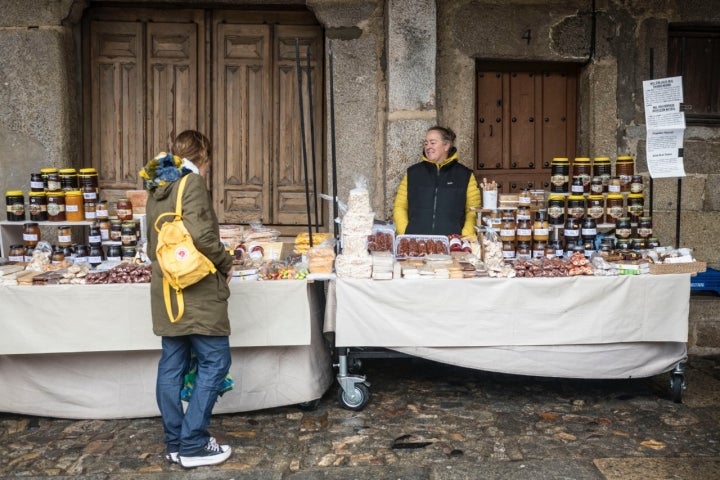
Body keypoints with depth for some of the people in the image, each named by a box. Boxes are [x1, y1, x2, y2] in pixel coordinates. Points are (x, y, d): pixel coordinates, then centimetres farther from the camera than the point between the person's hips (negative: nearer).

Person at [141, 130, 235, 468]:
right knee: (214, 362, -1)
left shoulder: (157, 189, 15)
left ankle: (175, 443, 20)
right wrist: (226, 263, -8)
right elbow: (201, 235, -22)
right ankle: (193, 445, 3)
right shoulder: (192, 183, -11)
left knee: (172, 365, 11)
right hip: (196, 290, -9)